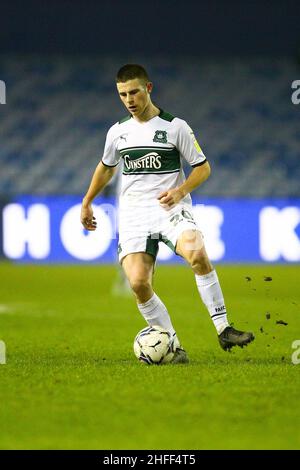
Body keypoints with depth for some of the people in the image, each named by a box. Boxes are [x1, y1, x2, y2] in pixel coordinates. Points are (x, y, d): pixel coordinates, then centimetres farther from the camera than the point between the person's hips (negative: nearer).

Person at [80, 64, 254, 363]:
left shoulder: (175, 127, -1)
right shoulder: (118, 132, 12)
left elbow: (203, 167, 4)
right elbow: (106, 167, 31)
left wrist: (180, 191, -13)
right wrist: (87, 203, 34)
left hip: (170, 209, -3)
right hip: (133, 215, 3)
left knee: (197, 254, -33)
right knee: (138, 283, -18)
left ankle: (223, 330, -27)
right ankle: (173, 346, -6)